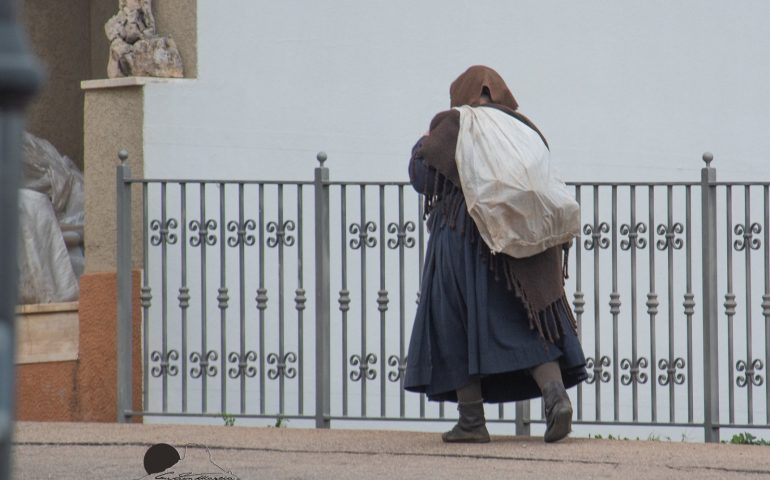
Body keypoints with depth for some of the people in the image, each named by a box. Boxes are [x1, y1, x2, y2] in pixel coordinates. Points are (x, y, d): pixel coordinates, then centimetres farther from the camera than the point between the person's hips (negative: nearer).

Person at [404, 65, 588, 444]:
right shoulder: (525, 129, 12)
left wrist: (422, 145, 20)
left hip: (463, 239, -3)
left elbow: (422, 178, 2)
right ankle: (556, 394, -17)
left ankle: (472, 420, 2)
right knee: (529, 326, 6)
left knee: (459, 325, 5)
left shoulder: (452, 125, -1)